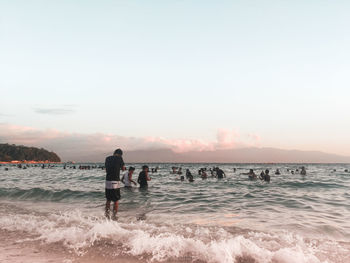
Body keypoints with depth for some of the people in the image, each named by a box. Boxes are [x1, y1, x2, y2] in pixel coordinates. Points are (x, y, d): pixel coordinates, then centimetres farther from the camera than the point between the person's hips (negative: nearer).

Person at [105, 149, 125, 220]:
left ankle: (107, 215, 19)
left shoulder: (108, 158, 9)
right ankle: (114, 216, 7)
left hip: (108, 181, 5)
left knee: (108, 200, 17)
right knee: (116, 201, 6)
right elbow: (123, 168, 7)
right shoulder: (119, 158, -6)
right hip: (115, 182, -4)